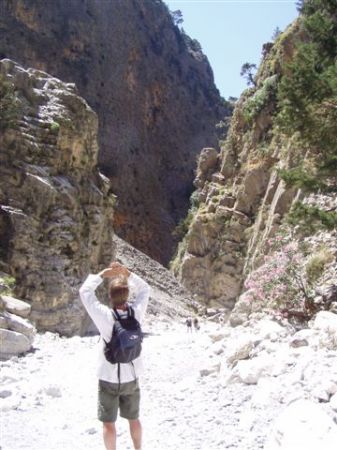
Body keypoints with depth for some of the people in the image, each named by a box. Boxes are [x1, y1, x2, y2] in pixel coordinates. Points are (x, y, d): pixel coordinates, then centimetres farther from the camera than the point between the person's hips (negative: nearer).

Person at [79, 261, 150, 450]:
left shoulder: (105, 316, -24)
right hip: (131, 378, 4)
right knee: (134, 419, 21)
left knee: (108, 422, 12)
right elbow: (145, 289, 2)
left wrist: (102, 275, -6)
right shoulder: (136, 313, -16)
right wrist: (127, 273, -6)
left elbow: (85, 292, -12)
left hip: (109, 379, -3)